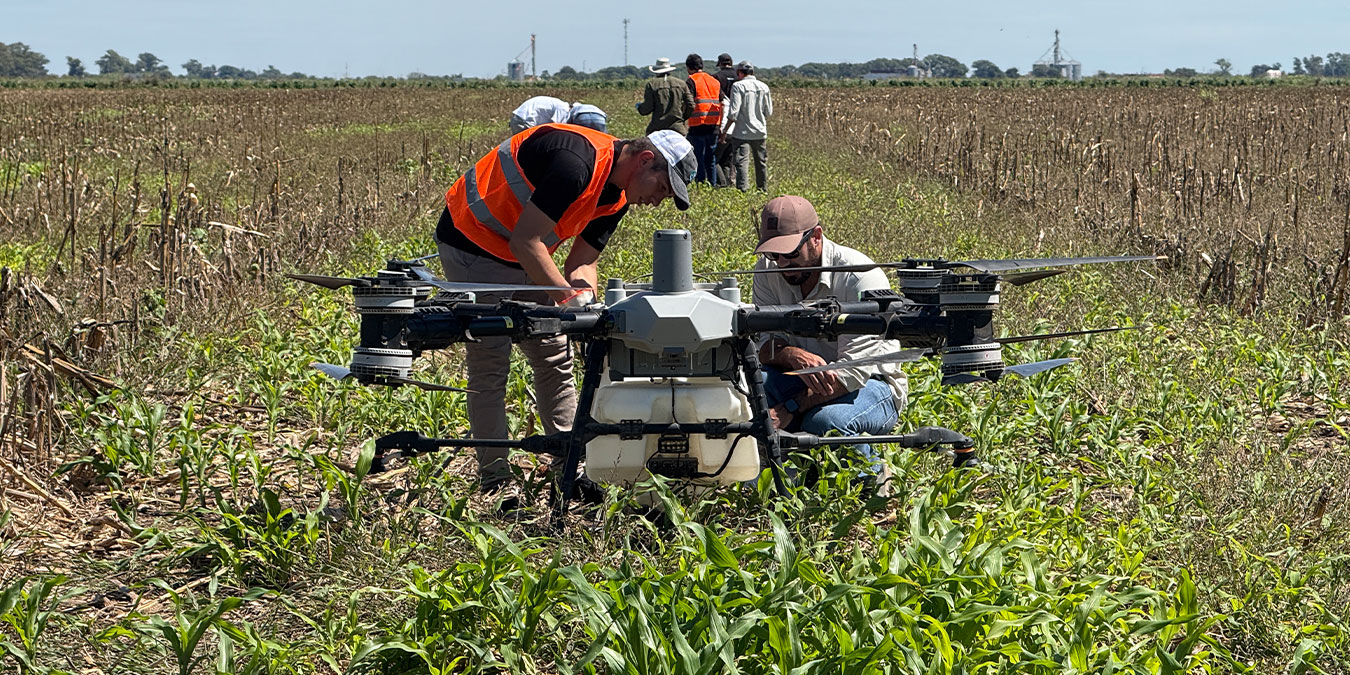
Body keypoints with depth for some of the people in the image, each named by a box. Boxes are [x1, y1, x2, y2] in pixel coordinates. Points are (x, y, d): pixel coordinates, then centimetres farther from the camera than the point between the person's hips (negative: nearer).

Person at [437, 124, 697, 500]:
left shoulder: (618, 198, 1)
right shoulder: (577, 162, -30)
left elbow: (581, 262, 2)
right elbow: (524, 242, -30)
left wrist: (587, 300, -18)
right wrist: (569, 299, -30)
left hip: (521, 258, 10)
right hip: (473, 247, -10)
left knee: (555, 360, 7)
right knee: (489, 365, -8)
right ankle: (494, 483, -3)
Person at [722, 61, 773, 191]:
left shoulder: (738, 86, -9)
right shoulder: (764, 87, 7)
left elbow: (733, 112, -14)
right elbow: (769, 112, 11)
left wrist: (725, 130, -6)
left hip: (742, 132, -5)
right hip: (760, 131, 5)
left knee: (742, 161, -7)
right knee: (761, 161, 16)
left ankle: (743, 189, -15)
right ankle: (763, 187, 25)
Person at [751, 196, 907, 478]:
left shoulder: (862, 278, -21)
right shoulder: (769, 270, -4)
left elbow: (854, 370, -27)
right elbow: (763, 343, -8)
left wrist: (786, 411, -35)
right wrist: (793, 355, -34)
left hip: (869, 384, -4)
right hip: (806, 381, 4)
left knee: (824, 422, -38)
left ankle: (873, 475, -6)